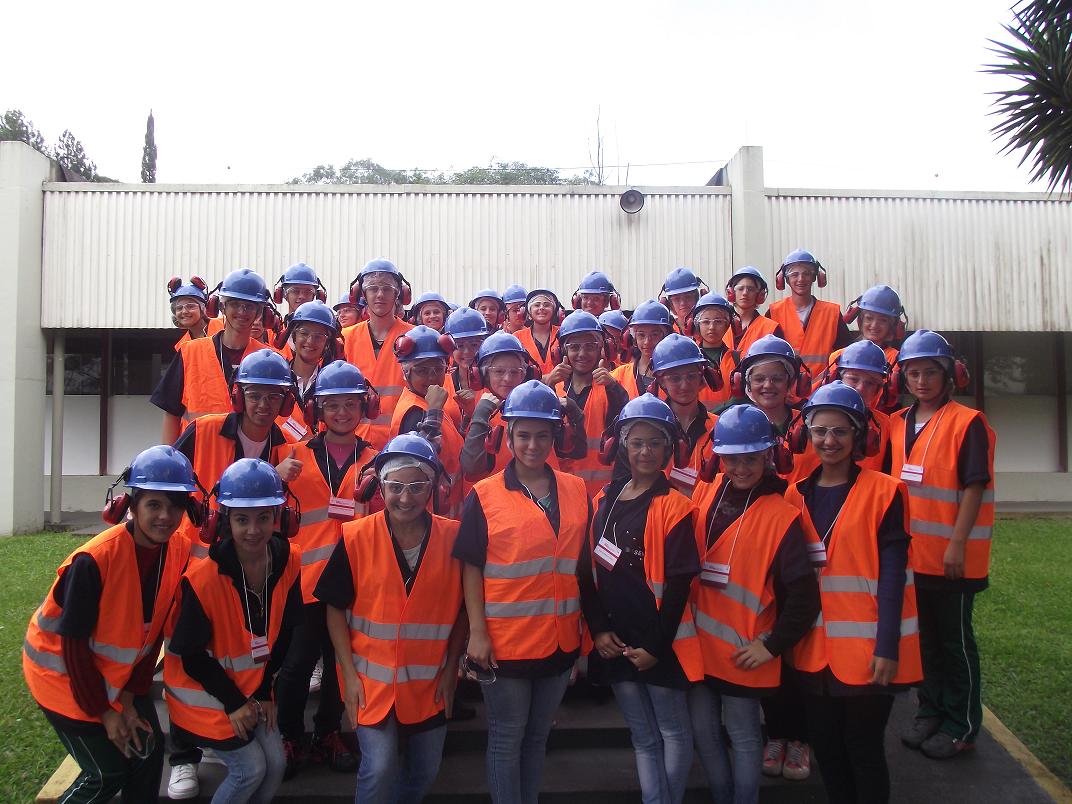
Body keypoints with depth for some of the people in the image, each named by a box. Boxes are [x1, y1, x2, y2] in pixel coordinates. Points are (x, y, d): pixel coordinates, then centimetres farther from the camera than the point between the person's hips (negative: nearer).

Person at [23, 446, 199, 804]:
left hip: (119, 671, 5)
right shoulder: (94, 559, -31)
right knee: (108, 774, -1)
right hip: (65, 673, -5)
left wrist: (130, 697, -5)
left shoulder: (179, 552, -14)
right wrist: (104, 712, -14)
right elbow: (73, 644, -22)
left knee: (149, 749, 4)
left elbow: (154, 629, -5)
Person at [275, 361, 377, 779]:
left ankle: (328, 733, 31)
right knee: (297, 662, 3)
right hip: (307, 575, -1)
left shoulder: (374, 459, 6)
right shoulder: (298, 454, 3)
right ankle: (289, 738, 22)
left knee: (341, 659, 13)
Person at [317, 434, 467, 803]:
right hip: (372, 680, -2)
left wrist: (451, 669, -2)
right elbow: (335, 609, -4)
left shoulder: (453, 537, -7)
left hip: (429, 684, 2)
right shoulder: (355, 538, -10)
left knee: (425, 771, 13)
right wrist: (349, 674, -8)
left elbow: (462, 609, 1)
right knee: (380, 768, -9)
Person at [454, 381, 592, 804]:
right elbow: (471, 569, -7)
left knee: (537, 736, 18)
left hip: (560, 640, 4)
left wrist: (588, 627, 6)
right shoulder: (484, 496, -8)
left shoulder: (577, 492, 2)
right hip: (504, 643, -3)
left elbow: (586, 564, 9)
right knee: (507, 738, 9)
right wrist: (477, 633, -12)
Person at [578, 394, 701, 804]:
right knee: (643, 738, 16)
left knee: (673, 734, 10)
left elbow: (679, 582, -12)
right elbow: (588, 571, 6)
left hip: (660, 644, -4)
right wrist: (598, 628, -2)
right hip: (616, 643, 5)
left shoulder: (674, 506, -9)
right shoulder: (604, 501, 5)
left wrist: (656, 645, -14)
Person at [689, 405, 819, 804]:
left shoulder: (780, 515, -15)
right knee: (703, 732, 17)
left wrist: (772, 646, -11)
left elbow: (802, 594, -15)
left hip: (742, 651, -4)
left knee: (742, 735, 13)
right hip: (697, 642, 5)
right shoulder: (704, 493, -1)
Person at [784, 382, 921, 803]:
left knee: (863, 748, 5)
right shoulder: (797, 494, 6)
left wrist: (887, 647, -15)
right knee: (824, 745, 13)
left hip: (867, 649, -4)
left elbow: (892, 574, -10)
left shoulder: (883, 492, -6)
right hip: (813, 648, 4)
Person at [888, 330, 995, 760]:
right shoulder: (897, 424, 8)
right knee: (924, 636, 17)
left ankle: (961, 725, 21)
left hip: (951, 557, -6)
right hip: (911, 552, 6)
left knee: (955, 640, 7)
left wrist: (957, 544, -19)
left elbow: (974, 487, -14)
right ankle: (930, 712, 31)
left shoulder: (967, 422, -11)